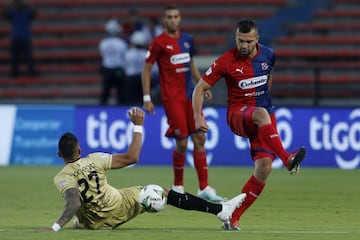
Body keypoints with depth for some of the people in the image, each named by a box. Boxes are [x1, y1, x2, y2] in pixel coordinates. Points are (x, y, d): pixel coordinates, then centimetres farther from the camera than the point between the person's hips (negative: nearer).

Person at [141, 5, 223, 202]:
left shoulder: (187, 39, 11)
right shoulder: (158, 43, -6)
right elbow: (146, 70, -4)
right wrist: (146, 98, -9)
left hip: (190, 96, 6)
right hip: (172, 98, -6)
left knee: (199, 138, 1)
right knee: (182, 143, -7)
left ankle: (204, 188, 3)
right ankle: (178, 187, 11)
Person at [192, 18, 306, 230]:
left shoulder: (268, 55, 0)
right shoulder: (226, 61, -10)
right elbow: (201, 88, -4)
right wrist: (198, 117, -15)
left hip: (265, 115, 3)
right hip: (238, 115, -3)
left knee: (264, 167, -16)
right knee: (261, 114, -41)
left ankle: (234, 218, -8)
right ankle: (287, 159, -48)